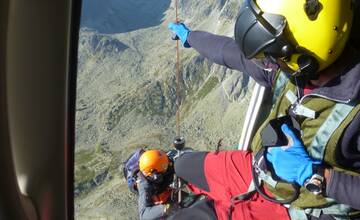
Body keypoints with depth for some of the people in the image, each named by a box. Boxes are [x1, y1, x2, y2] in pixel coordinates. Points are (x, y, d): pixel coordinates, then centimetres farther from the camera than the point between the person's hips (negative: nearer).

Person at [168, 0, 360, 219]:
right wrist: (189, 36, 14)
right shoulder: (289, 68, -16)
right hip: (259, 169, 6)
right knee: (183, 166, 14)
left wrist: (313, 174, -30)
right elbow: (232, 51, 0)